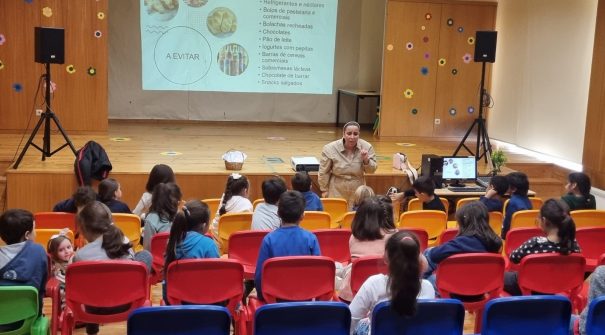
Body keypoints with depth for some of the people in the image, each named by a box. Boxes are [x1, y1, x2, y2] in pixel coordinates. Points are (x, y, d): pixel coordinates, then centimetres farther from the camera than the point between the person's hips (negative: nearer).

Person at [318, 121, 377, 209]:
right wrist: (324, 190, 2)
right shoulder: (330, 148, -12)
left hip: (357, 193, 2)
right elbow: (323, 172, -3)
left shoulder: (366, 147, -8)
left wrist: (366, 160, -19)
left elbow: (371, 170, 0)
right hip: (337, 192, -2)